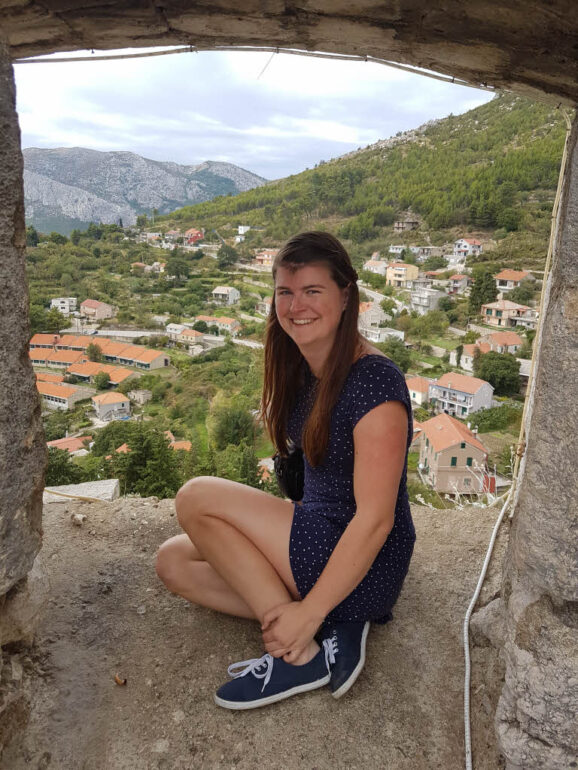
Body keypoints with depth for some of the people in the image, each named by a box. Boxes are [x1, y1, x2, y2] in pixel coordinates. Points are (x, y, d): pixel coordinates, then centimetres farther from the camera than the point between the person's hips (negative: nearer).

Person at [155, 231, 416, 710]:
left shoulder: (374, 382, -22)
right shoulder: (304, 368, 5)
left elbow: (376, 519, -23)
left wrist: (308, 612, -21)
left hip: (364, 566, -9)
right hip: (319, 535, 9)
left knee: (196, 498, -16)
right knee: (174, 562, 2)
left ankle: (302, 656, -9)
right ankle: (333, 624, -2)